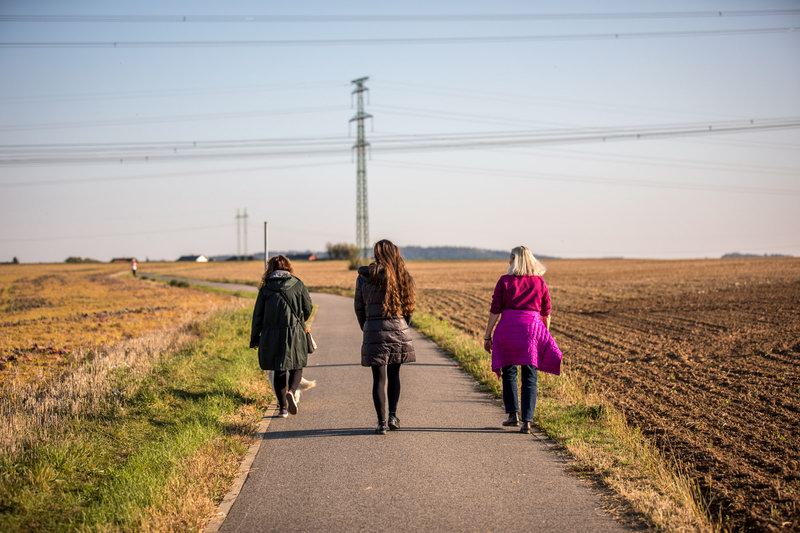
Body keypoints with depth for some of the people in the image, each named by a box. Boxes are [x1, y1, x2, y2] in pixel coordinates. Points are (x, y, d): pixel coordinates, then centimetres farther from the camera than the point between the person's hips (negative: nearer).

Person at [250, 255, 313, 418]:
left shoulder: (266, 288, 1)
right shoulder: (297, 284, 0)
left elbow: (258, 314, 1)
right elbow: (308, 308, 6)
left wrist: (255, 339, 8)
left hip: (272, 336, 1)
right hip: (295, 334, -1)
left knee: (279, 370, 11)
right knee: (297, 365, 13)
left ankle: (283, 407, 9)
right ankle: (292, 391, -15)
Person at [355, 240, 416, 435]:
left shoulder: (364, 277, -1)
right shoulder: (401, 276, 2)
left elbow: (359, 307, 3)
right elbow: (408, 305, 7)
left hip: (374, 331, -2)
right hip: (398, 329, 2)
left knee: (379, 378, 1)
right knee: (394, 374, 17)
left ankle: (382, 423, -1)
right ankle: (393, 417, 15)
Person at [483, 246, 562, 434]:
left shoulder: (504, 281, 1)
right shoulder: (539, 282, 7)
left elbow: (495, 311, -1)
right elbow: (546, 313, 11)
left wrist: (487, 336, 5)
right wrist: (545, 336, 23)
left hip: (508, 328, -1)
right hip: (532, 328, 1)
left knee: (508, 371, 18)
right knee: (529, 376, 3)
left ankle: (513, 414, 16)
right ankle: (527, 421, -6)